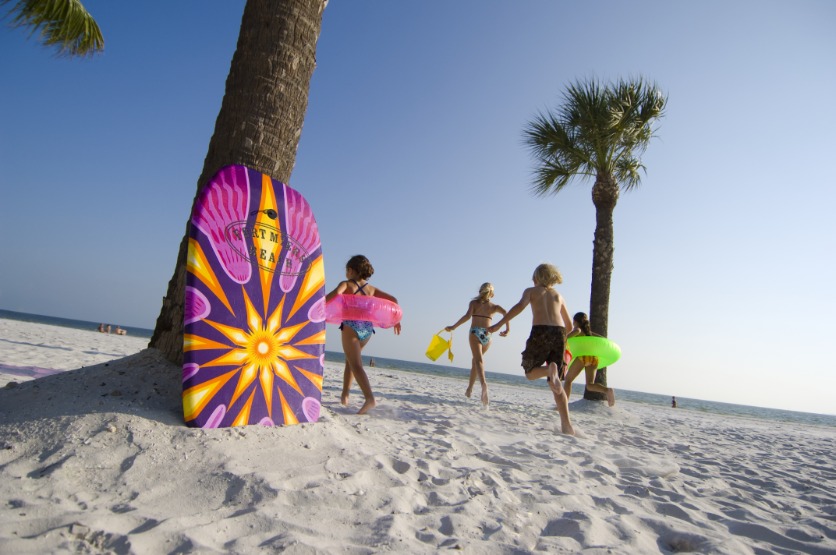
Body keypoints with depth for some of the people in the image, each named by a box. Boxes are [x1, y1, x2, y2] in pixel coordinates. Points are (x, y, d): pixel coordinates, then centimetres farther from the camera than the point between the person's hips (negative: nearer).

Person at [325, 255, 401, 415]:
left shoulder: (346, 284, 3)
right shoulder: (371, 289, 17)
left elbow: (335, 293, -19)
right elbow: (393, 300, 14)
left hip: (351, 326, -5)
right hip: (367, 328, 5)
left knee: (356, 364, -9)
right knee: (351, 360, 24)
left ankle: (370, 398, -26)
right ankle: (345, 395, 29)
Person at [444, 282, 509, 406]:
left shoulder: (474, 302, 10)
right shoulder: (494, 306, 16)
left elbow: (467, 316, -7)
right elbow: (505, 312, -3)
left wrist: (453, 327, -5)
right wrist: (507, 329, 4)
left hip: (475, 332, -3)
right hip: (487, 335, 3)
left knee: (478, 360, -14)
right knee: (475, 360, 20)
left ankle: (484, 383, -41)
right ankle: (469, 389, 25)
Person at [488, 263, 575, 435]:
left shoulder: (531, 291, 14)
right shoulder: (558, 295, 25)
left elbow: (520, 306, -7)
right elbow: (568, 323, 26)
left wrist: (499, 324, -10)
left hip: (540, 331, -4)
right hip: (559, 333, 4)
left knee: (530, 372, 14)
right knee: (556, 385, 10)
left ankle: (550, 370, -21)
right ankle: (567, 425, -5)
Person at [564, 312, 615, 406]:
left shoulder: (577, 329, 10)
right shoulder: (589, 332, 28)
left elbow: (577, 331, -15)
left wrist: (565, 338, -16)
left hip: (583, 356, -6)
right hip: (594, 357, 6)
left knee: (568, 380, 7)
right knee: (590, 385, 6)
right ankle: (607, 390, -22)